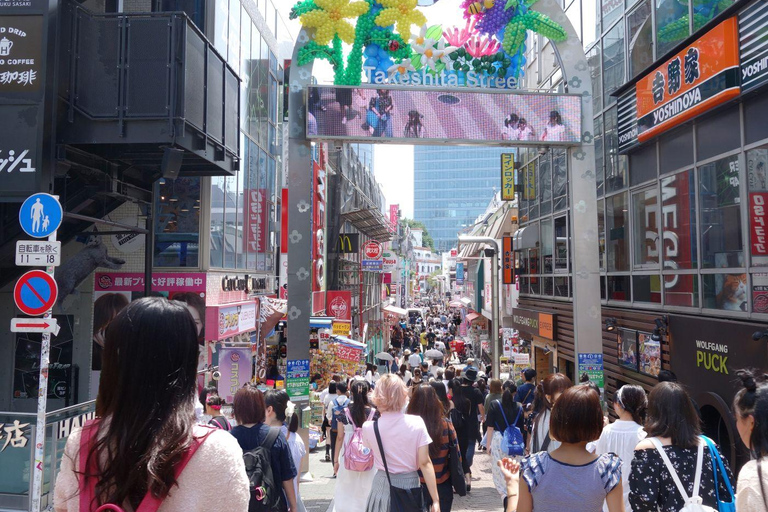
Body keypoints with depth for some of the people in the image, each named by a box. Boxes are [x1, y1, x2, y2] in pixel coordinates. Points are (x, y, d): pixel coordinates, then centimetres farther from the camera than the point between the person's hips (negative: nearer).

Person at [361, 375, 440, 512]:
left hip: (383, 486, 0)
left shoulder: (369, 428, -12)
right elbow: (425, 463, -14)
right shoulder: (416, 423, -14)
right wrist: (435, 500, -9)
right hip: (410, 485, 0)